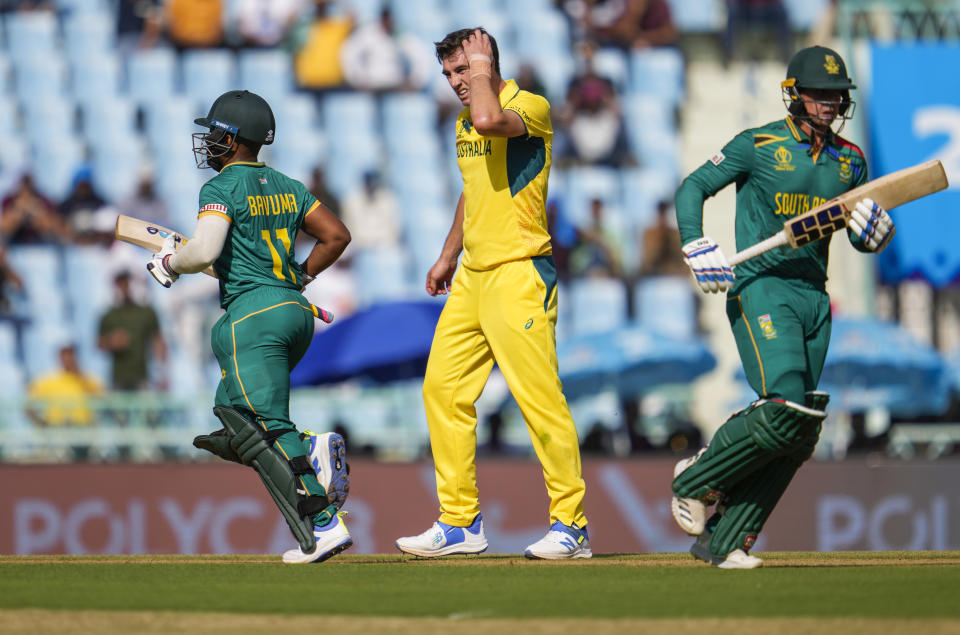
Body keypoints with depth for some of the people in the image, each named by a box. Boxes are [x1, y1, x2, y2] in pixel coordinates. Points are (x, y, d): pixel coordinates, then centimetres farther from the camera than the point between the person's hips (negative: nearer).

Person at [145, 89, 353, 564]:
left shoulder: (221, 189, -7)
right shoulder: (287, 187, 15)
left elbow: (203, 252, -20)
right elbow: (336, 235, 14)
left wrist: (169, 263, 0)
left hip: (253, 313, -8)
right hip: (297, 311, 8)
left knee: (268, 430, -9)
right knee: (235, 408, 19)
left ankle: (324, 525, -18)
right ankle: (312, 450, -4)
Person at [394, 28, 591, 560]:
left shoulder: (531, 107, -9)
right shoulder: (465, 121, 17)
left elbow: (490, 120, -32)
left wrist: (482, 69, -15)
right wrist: (448, 255, 32)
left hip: (520, 275, -9)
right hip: (472, 277, 9)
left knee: (539, 396, -12)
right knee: (443, 389, 7)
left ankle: (571, 525, -7)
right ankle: (460, 522, 13)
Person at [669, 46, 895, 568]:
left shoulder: (849, 161, 13)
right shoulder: (759, 146, -3)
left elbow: (864, 241, 18)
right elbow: (693, 188, -1)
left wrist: (875, 230, -6)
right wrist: (697, 247, -16)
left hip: (814, 299, 6)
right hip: (760, 289, -6)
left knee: (797, 436, 0)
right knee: (787, 409, -24)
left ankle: (722, 540, 7)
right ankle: (696, 480, -2)